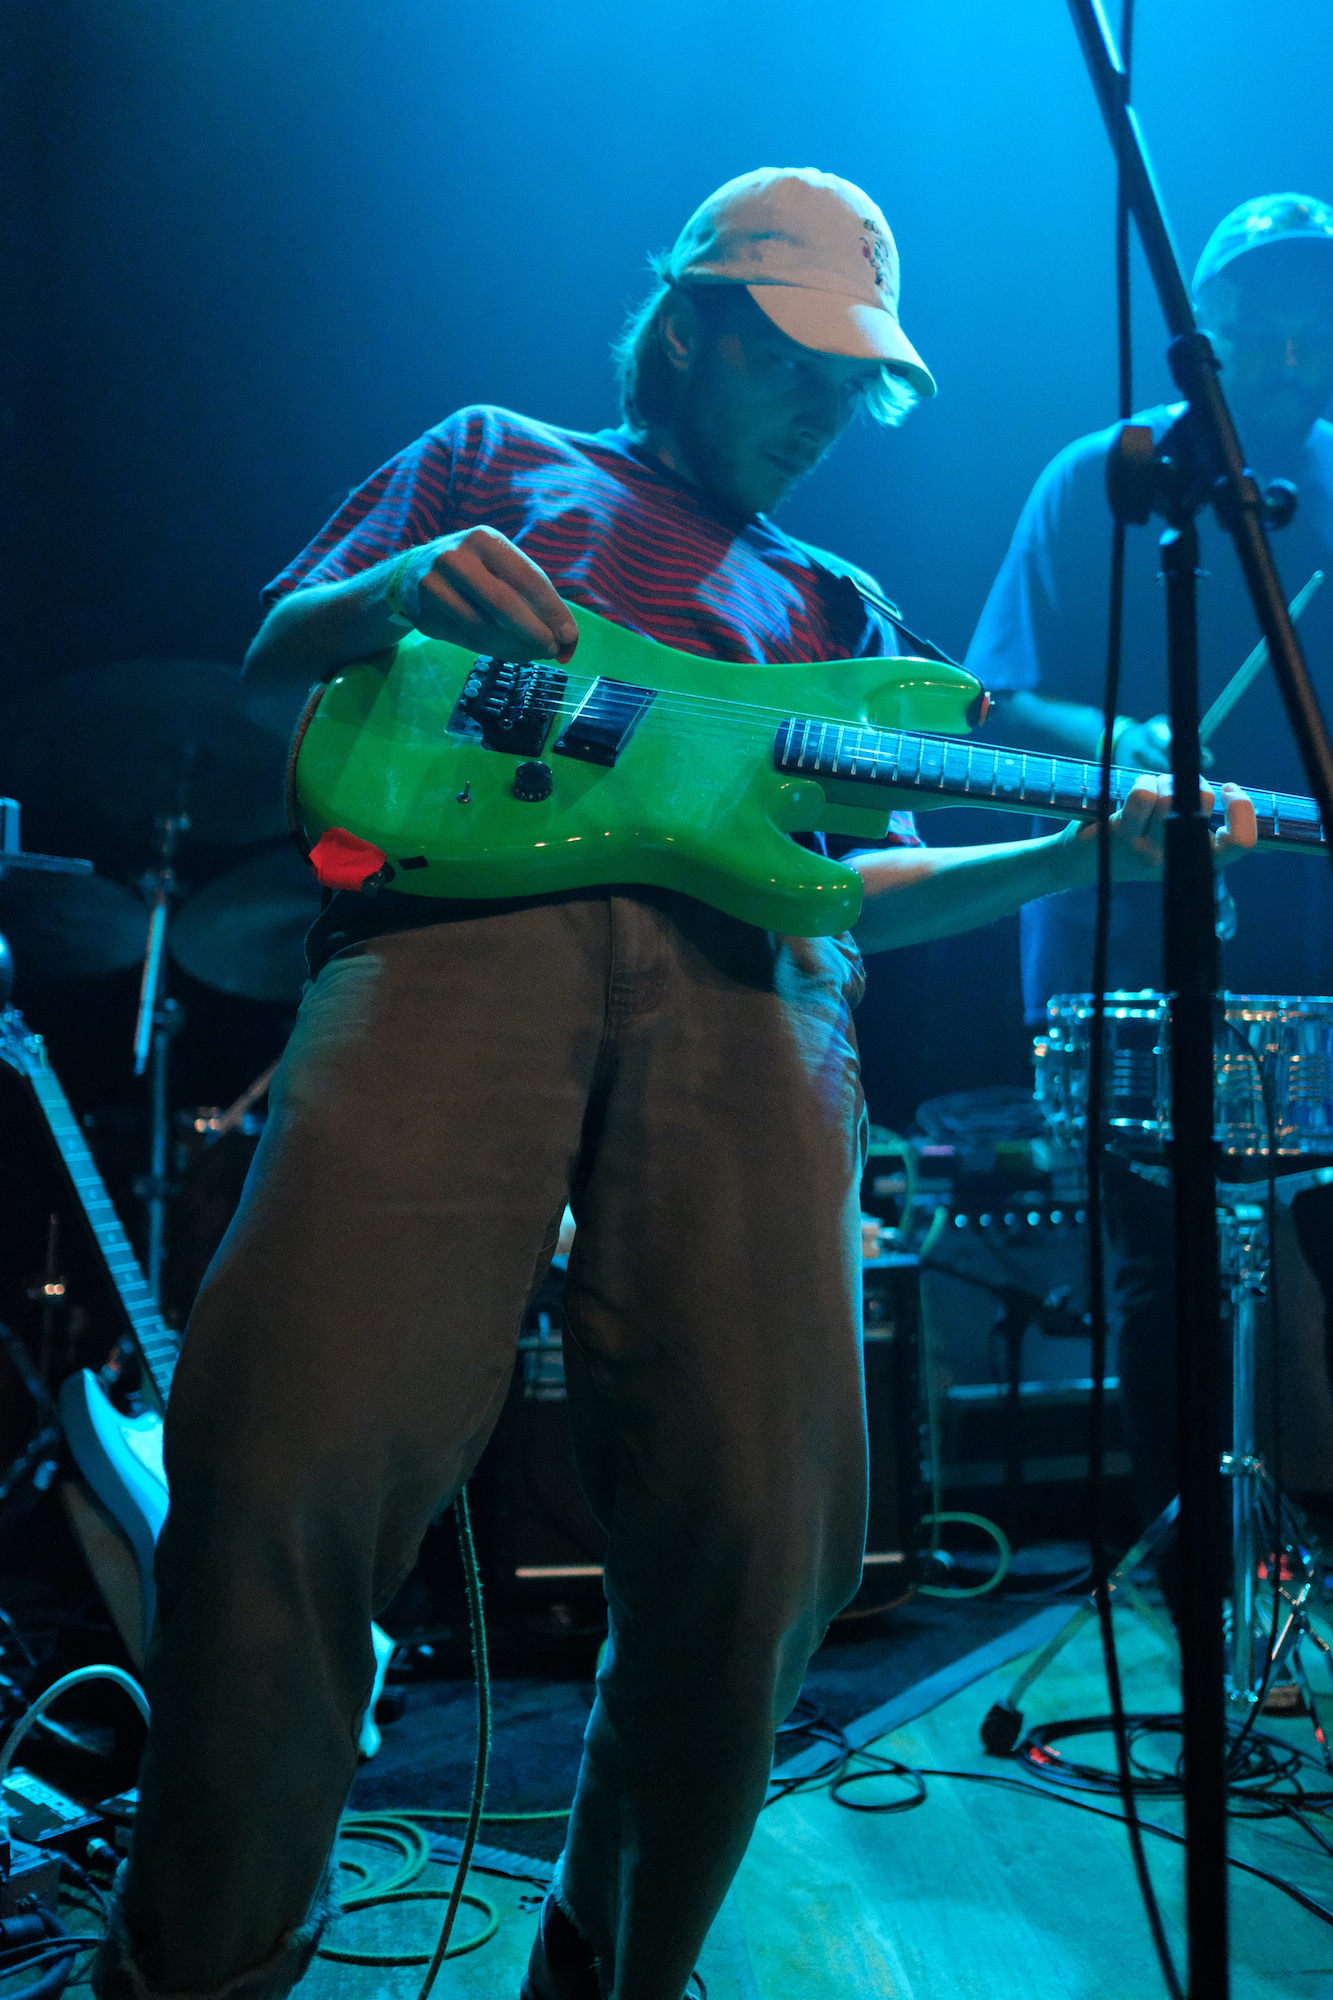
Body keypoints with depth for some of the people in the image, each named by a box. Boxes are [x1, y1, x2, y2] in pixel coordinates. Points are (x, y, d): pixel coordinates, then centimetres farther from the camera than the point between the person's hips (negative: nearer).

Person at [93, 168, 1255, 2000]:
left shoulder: (832, 606, 34)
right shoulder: (497, 459, 29)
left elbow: (865, 880, 24)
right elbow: (272, 666, 21)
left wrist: (1086, 848, 9)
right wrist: (400, 591, -2)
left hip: (744, 968, 3)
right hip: (462, 911, -2)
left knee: (757, 1534, -14)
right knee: (291, 1455, -24)